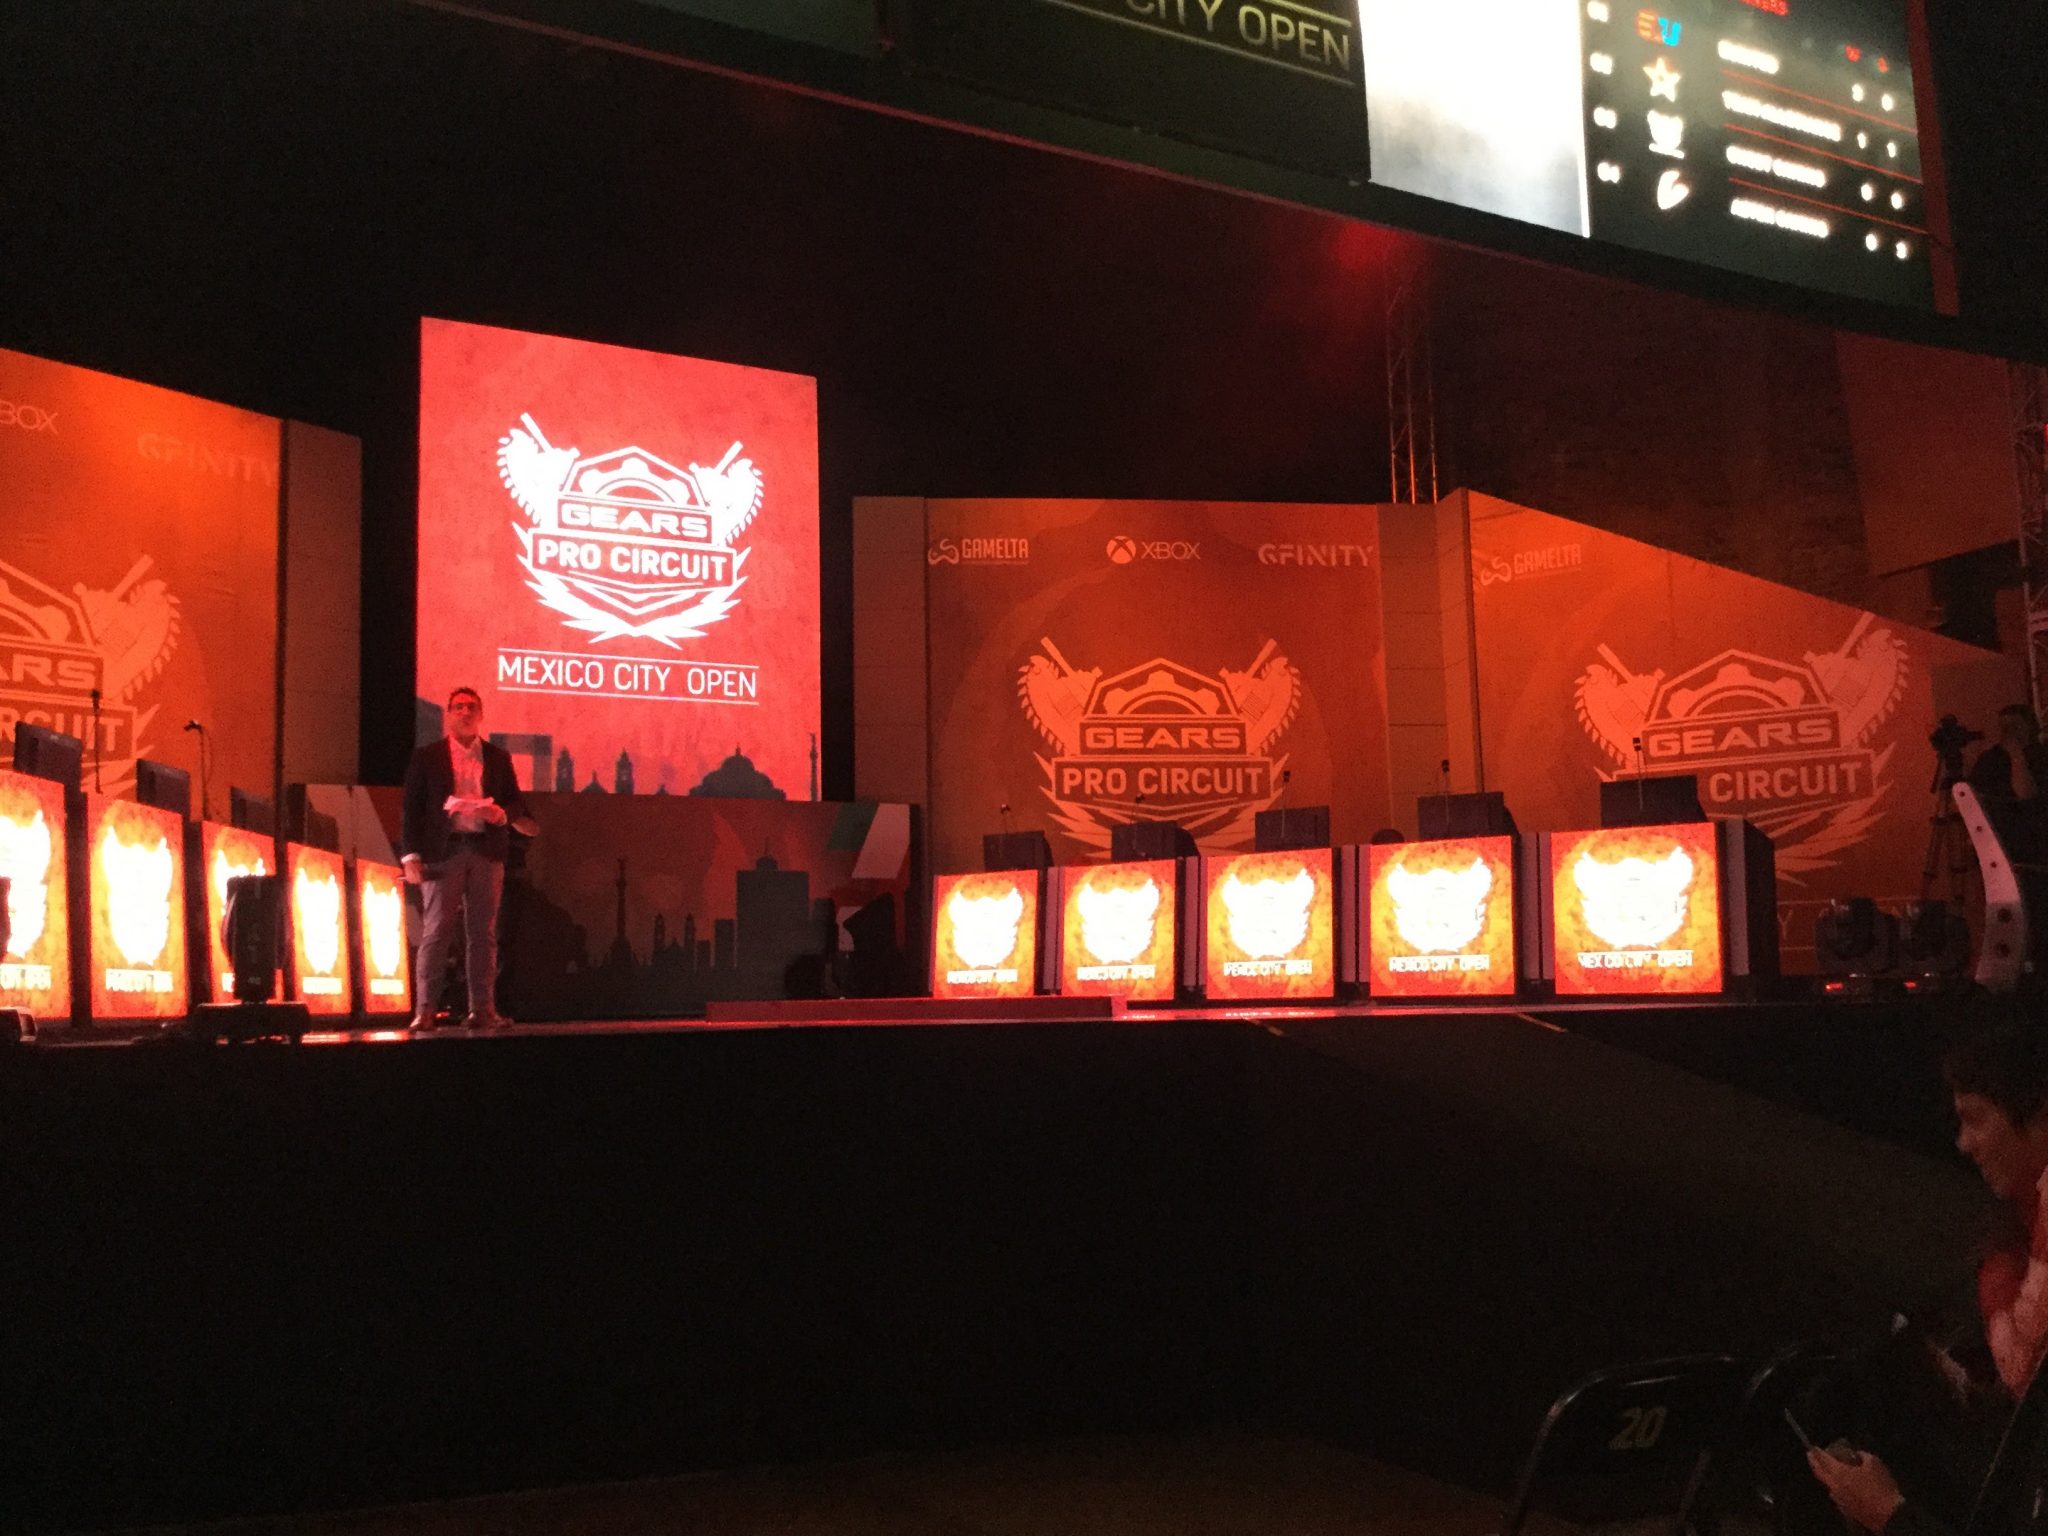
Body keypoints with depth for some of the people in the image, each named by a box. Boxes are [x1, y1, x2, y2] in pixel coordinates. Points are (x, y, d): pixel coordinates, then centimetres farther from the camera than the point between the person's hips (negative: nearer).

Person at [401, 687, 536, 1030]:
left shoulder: (498, 758, 14)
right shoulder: (427, 757, 7)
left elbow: (516, 802, 13)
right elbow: (412, 809, 4)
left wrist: (502, 814, -10)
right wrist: (411, 856, -4)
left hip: (486, 851, 2)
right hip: (443, 851, -2)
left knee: (483, 933, 2)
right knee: (436, 932, -4)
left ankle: (482, 1008, 5)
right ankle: (425, 1009, -1)